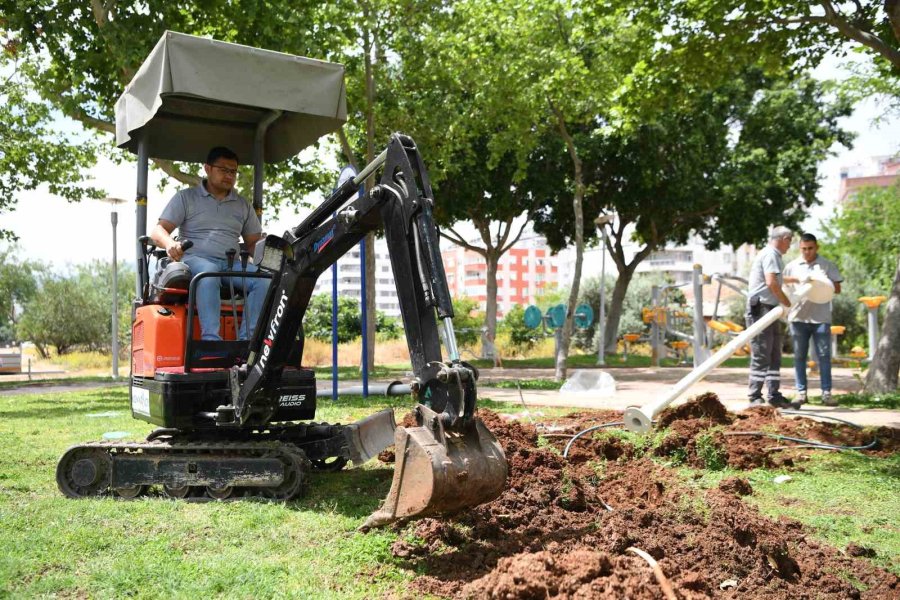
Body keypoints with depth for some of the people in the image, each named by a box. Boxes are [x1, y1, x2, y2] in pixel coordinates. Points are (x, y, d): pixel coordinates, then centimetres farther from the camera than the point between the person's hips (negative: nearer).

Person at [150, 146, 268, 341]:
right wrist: (170, 244, -21)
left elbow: (253, 242, 20)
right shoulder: (185, 198, 12)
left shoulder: (243, 205, 22)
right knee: (208, 274, -40)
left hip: (231, 263, 3)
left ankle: (246, 340, -37)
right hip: (195, 259, -3)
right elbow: (158, 231, 4)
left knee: (264, 280, -28)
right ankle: (211, 339, -50)